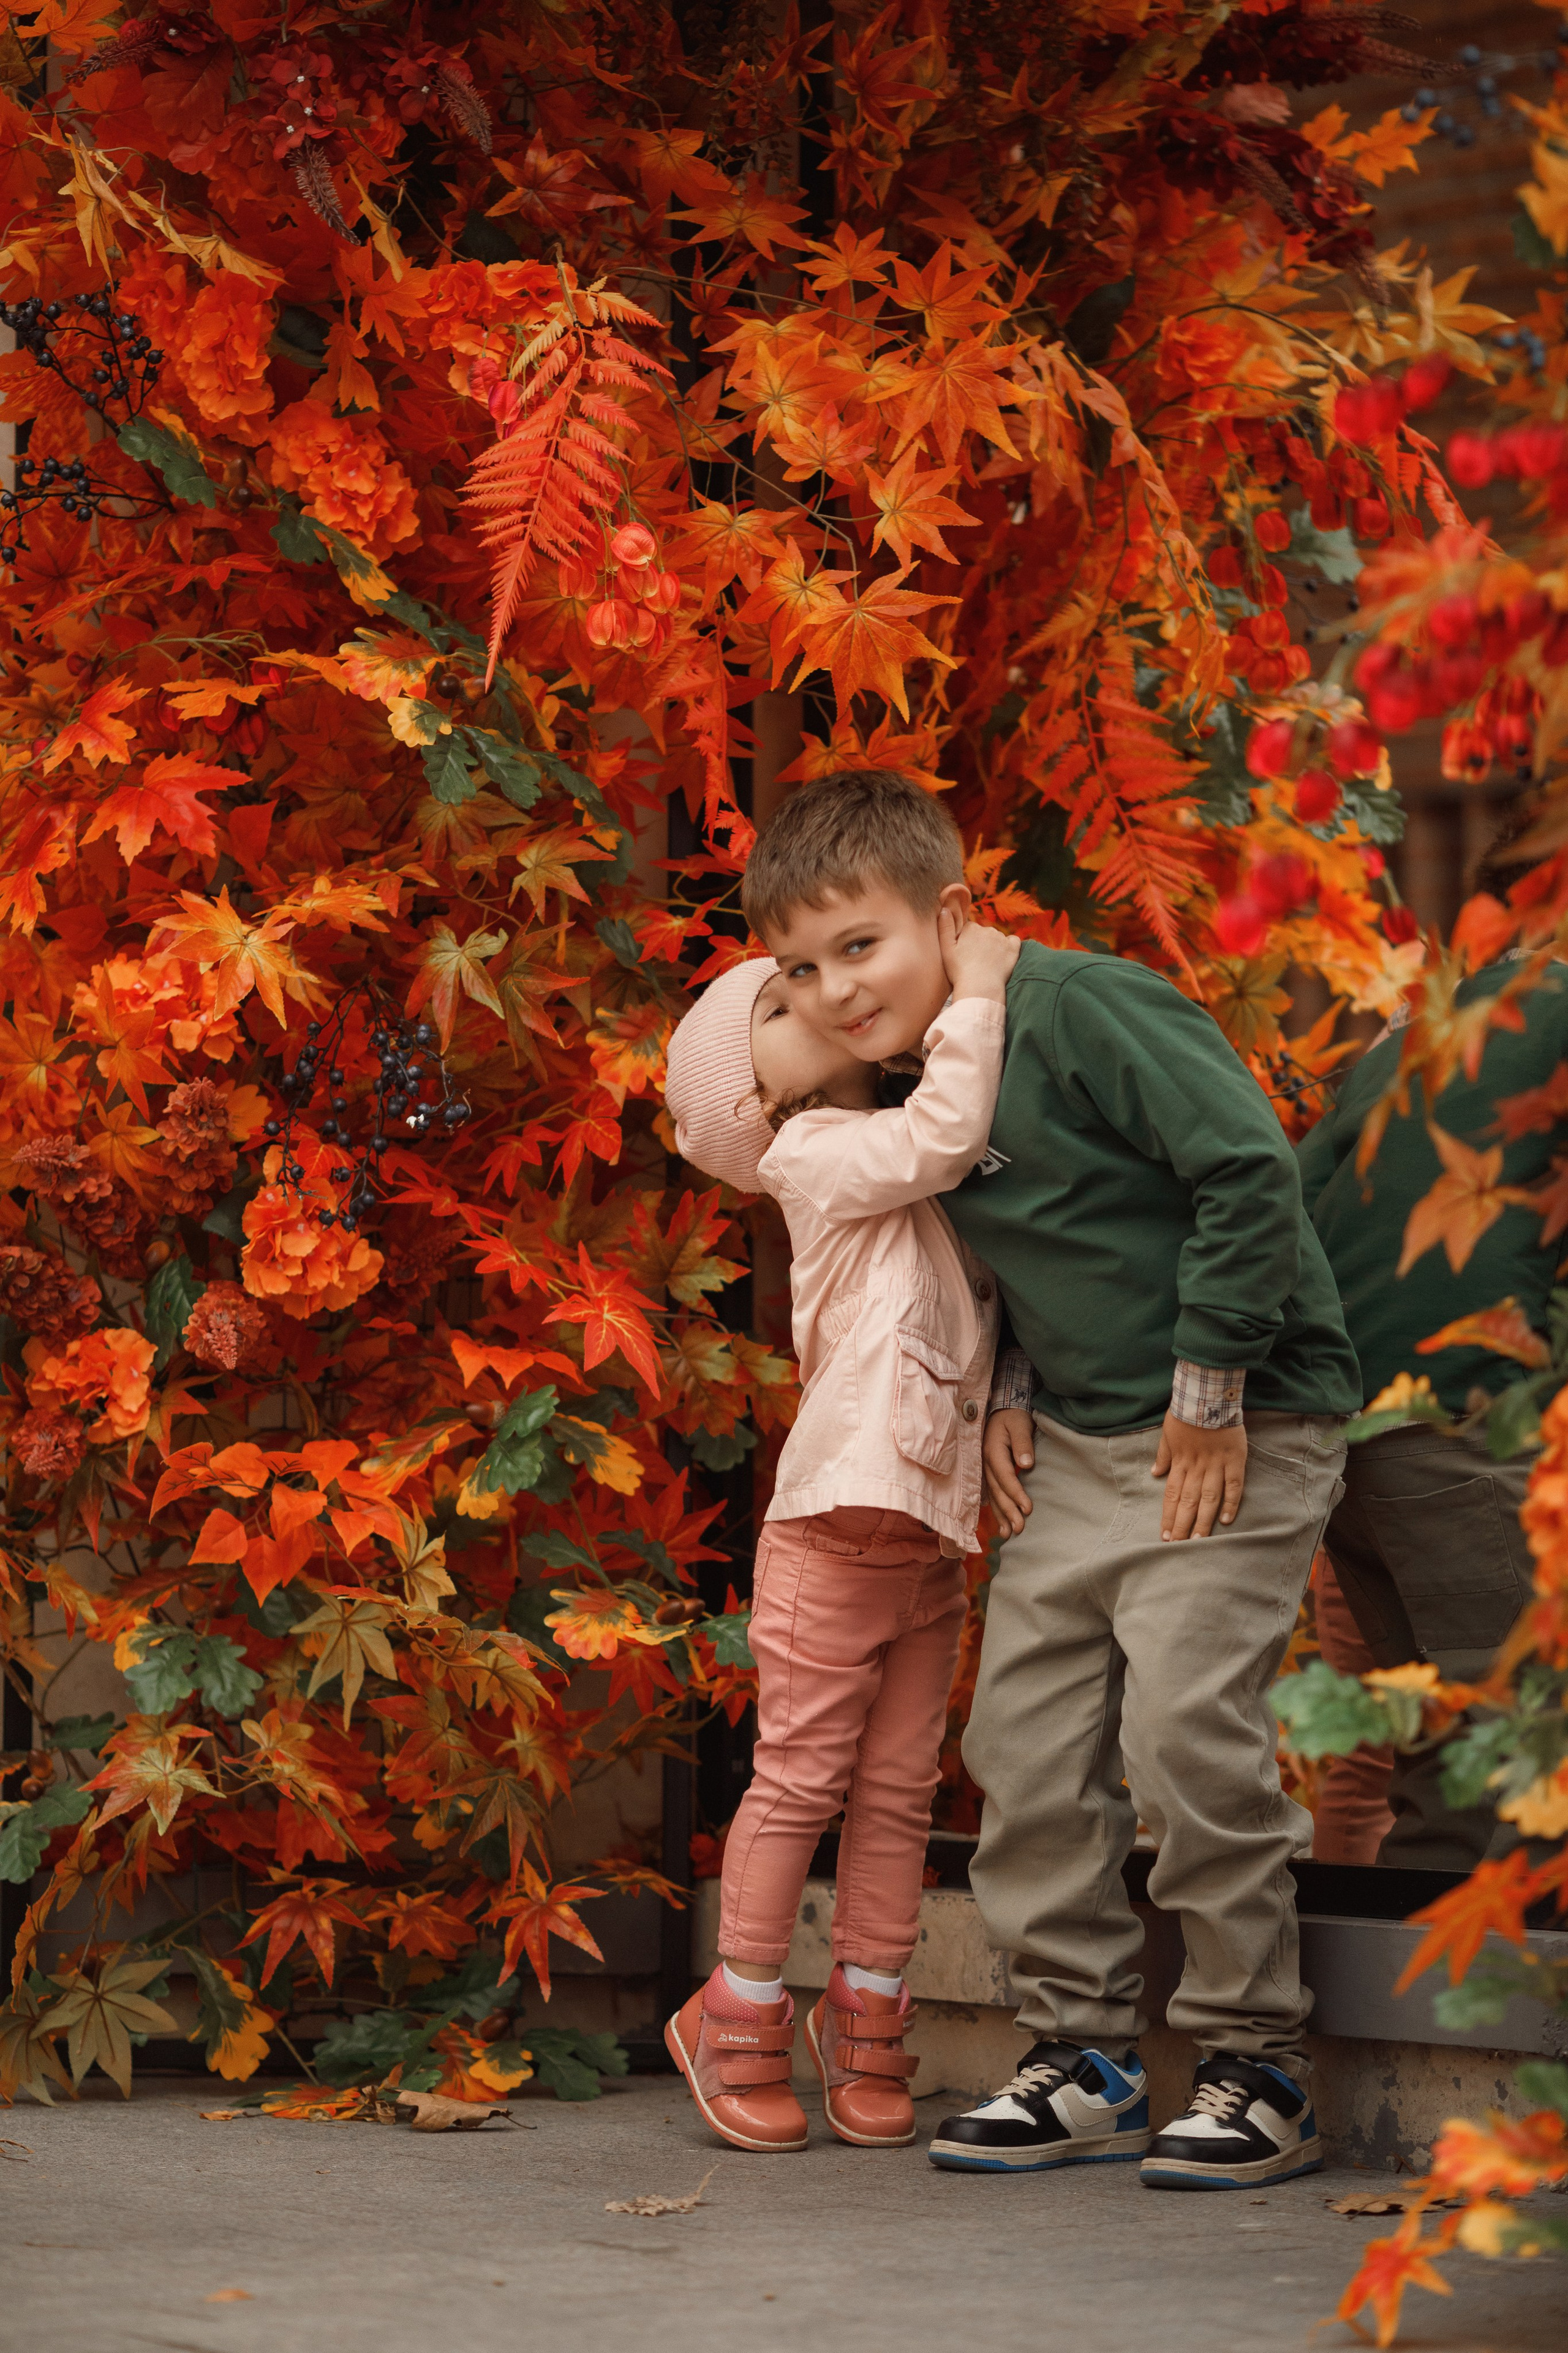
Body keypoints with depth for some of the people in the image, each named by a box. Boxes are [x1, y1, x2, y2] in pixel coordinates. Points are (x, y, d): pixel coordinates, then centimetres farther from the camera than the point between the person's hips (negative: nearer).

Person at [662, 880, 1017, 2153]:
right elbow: (942, 1133, -19)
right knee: (800, 1777, -1)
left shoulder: (906, 1169, 20)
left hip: (933, 1534, 7)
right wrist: (975, 991, -11)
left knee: (898, 1789, 8)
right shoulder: (818, 1158, -4)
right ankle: (739, 2023, 11)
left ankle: (866, 2023, 17)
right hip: (836, 1521, -7)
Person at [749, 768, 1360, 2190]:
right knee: (1025, 1735, 4)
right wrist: (1011, 1396, 9)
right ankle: (1086, 2057, 14)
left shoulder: (1084, 1008, -18)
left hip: (1240, 1431, -9)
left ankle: (1259, 2071, -3)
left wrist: (1210, 1393, -19)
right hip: (1080, 1448, 9)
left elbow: (1249, 1169, -22)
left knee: (1184, 1727, -15)